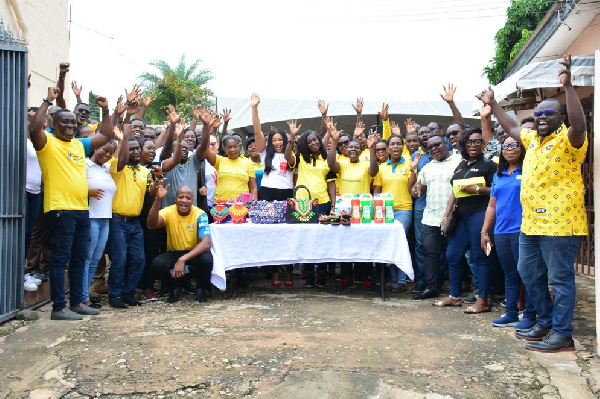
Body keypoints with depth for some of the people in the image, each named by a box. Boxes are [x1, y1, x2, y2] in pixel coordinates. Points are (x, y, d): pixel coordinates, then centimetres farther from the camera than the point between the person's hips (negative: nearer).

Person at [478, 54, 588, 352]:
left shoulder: (567, 139, -10)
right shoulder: (533, 138, 14)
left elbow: (579, 125, -32)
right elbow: (512, 128, 31)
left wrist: (567, 86, -37)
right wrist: (493, 105, 32)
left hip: (559, 224, -9)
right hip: (531, 224, 9)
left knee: (560, 279, -1)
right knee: (529, 273, 17)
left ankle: (562, 335, 10)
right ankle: (545, 324, 31)